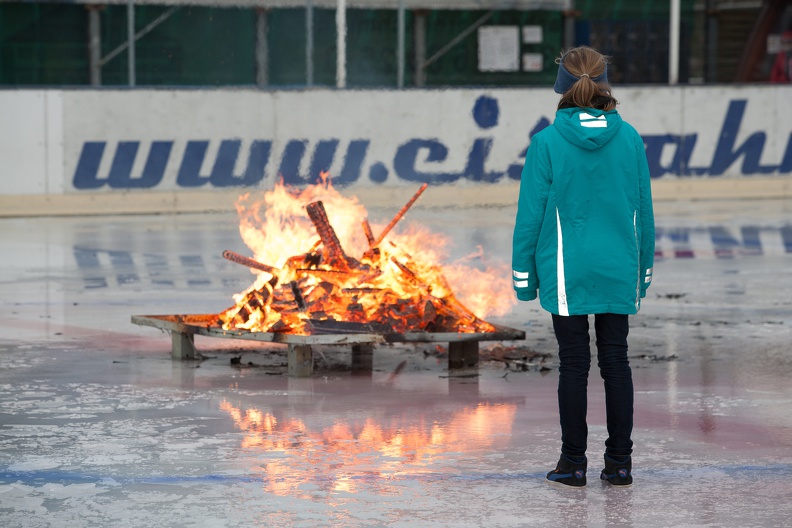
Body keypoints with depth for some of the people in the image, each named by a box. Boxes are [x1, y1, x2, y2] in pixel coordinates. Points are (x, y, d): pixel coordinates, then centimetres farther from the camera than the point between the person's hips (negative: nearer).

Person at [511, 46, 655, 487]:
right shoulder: (630, 139, -1)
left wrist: (524, 276, 2)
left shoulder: (548, 142, -9)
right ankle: (620, 462, 12)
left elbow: (531, 213, -6)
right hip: (618, 269, 3)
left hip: (567, 271, -2)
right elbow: (644, 209, 5)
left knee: (574, 363, 4)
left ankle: (574, 462, 9)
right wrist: (643, 270, 14)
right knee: (616, 360, 9)